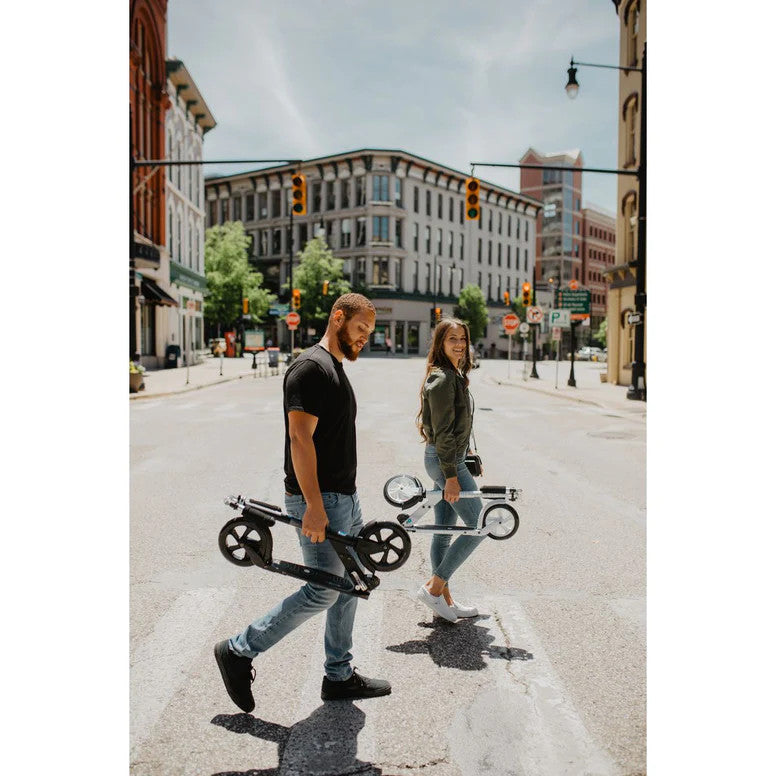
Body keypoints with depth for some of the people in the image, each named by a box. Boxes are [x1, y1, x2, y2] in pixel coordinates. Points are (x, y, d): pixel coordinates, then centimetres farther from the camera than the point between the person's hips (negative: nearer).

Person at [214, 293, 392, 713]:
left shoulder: (336, 369, 16)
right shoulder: (311, 367, -15)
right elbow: (300, 437, -22)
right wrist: (314, 505, -25)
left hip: (344, 498, 10)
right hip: (320, 500, -10)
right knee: (323, 591, -4)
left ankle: (339, 676, 27)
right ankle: (238, 651, 11)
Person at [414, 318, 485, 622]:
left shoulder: (454, 376, 14)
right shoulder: (443, 379, -18)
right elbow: (443, 432, -21)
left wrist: (464, 461, 21)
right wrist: (452, 476, -21)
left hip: (448, 460, 10)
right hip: (445, 461, -10)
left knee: (443, 532, 14)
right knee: (478, 526, -4)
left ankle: (444, 599, 24)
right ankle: (434, 586, 4)